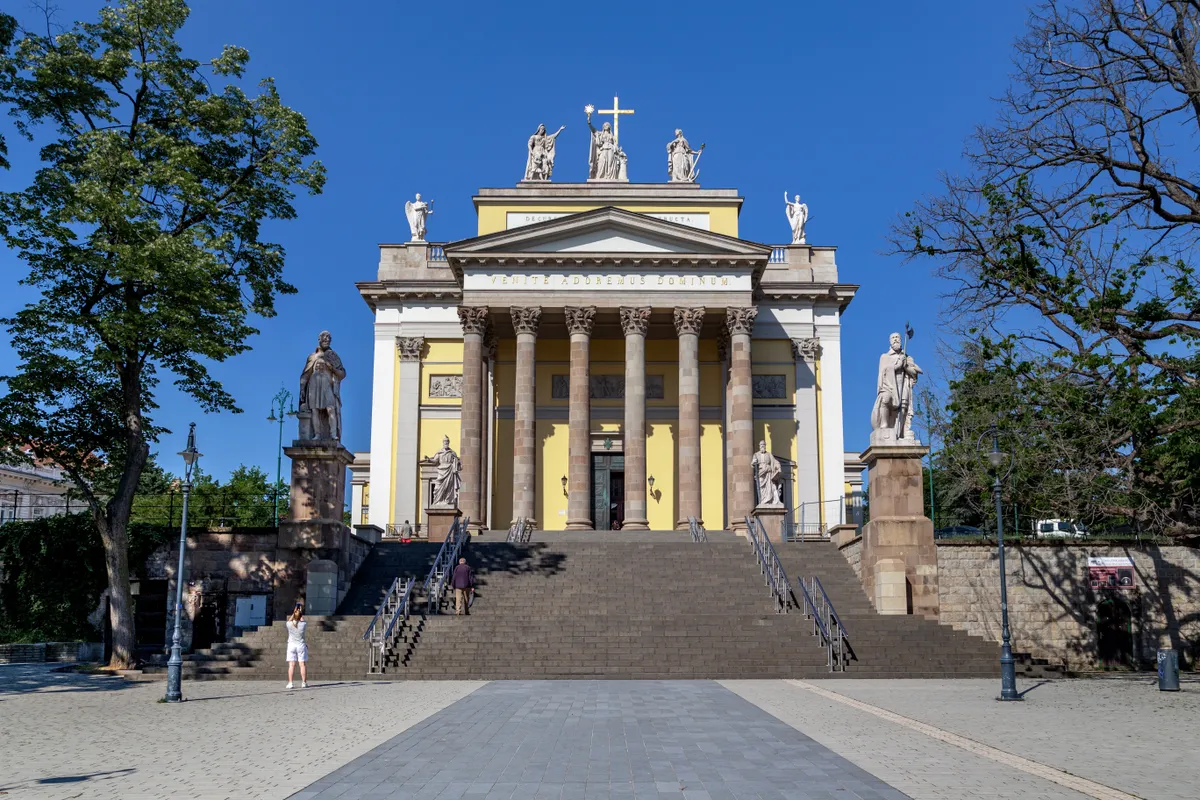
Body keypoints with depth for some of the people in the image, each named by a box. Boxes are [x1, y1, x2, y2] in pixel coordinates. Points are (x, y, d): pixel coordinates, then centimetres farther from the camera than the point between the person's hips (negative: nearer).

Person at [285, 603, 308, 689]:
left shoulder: (289, 624, -9)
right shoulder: (303, 624, -8)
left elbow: (290, 620, 14)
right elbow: (302, 620, 14)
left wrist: (295, 611, 15)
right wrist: (301, 611, 24)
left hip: (291, 645, 0)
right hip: (301, 645, 0)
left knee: (291, 665, 1)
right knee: (303, 664, 3)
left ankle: (290, 683, -3)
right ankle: (304, 683, 3)